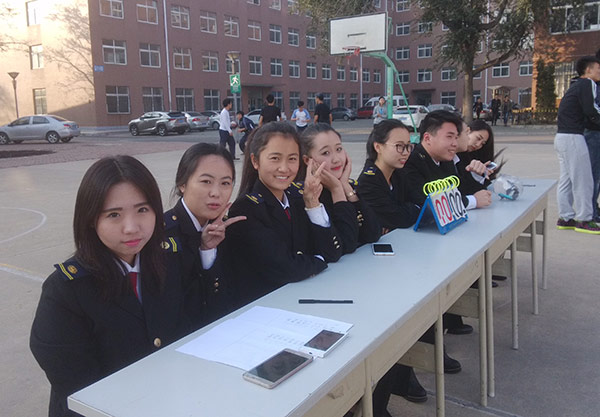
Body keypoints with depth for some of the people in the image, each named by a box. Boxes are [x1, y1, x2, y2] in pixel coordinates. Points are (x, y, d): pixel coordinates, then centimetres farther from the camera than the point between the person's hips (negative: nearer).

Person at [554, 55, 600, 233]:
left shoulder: (577, 85, 21)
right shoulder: (586, 84, -7)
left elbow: (583, 117, 18)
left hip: (562, 137, 10)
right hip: (572, 138, -10)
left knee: (566, 179, 11)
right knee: (583, 180, -3)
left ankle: (565, 218, 16)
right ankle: (584, 220, 4)